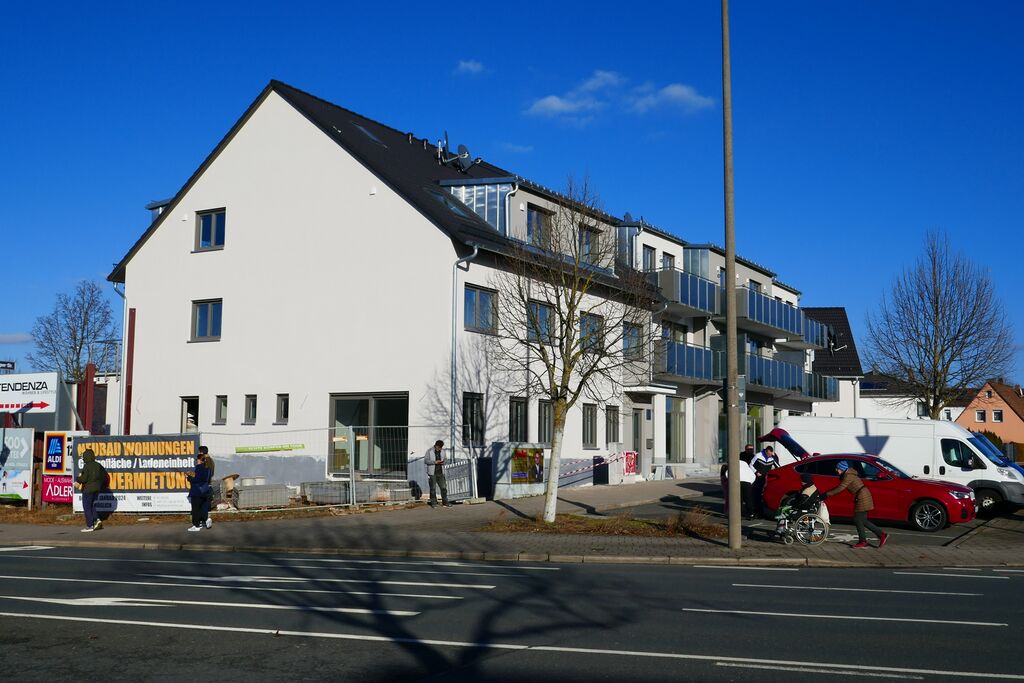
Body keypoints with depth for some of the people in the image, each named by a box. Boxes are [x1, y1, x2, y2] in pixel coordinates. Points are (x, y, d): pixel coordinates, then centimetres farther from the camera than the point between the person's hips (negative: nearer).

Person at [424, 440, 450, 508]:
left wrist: (443, 462, -6)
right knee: (432, 488, 1)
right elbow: (425, 460, -7)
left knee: (443, 487, 3)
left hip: (440, 472, 4)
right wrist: (434, 462, -18)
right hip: (432, 472, -4)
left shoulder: (442, 451, 8)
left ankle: (445, 502, 13)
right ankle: (433, 503, 9)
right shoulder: (429, 451, -6)